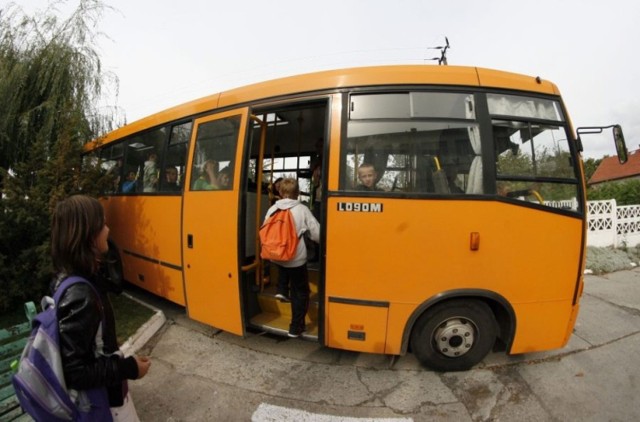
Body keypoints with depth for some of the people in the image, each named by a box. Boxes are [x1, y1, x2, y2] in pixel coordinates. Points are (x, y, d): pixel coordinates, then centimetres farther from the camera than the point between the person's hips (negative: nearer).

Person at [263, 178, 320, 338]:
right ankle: (296, 327, 20)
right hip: (296, 258, -3)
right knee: (300, 292, 14)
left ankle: (281, 290, 24)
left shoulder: (272, 209, -1)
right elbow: (317, 234, -11)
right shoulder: (302, 209, -11)